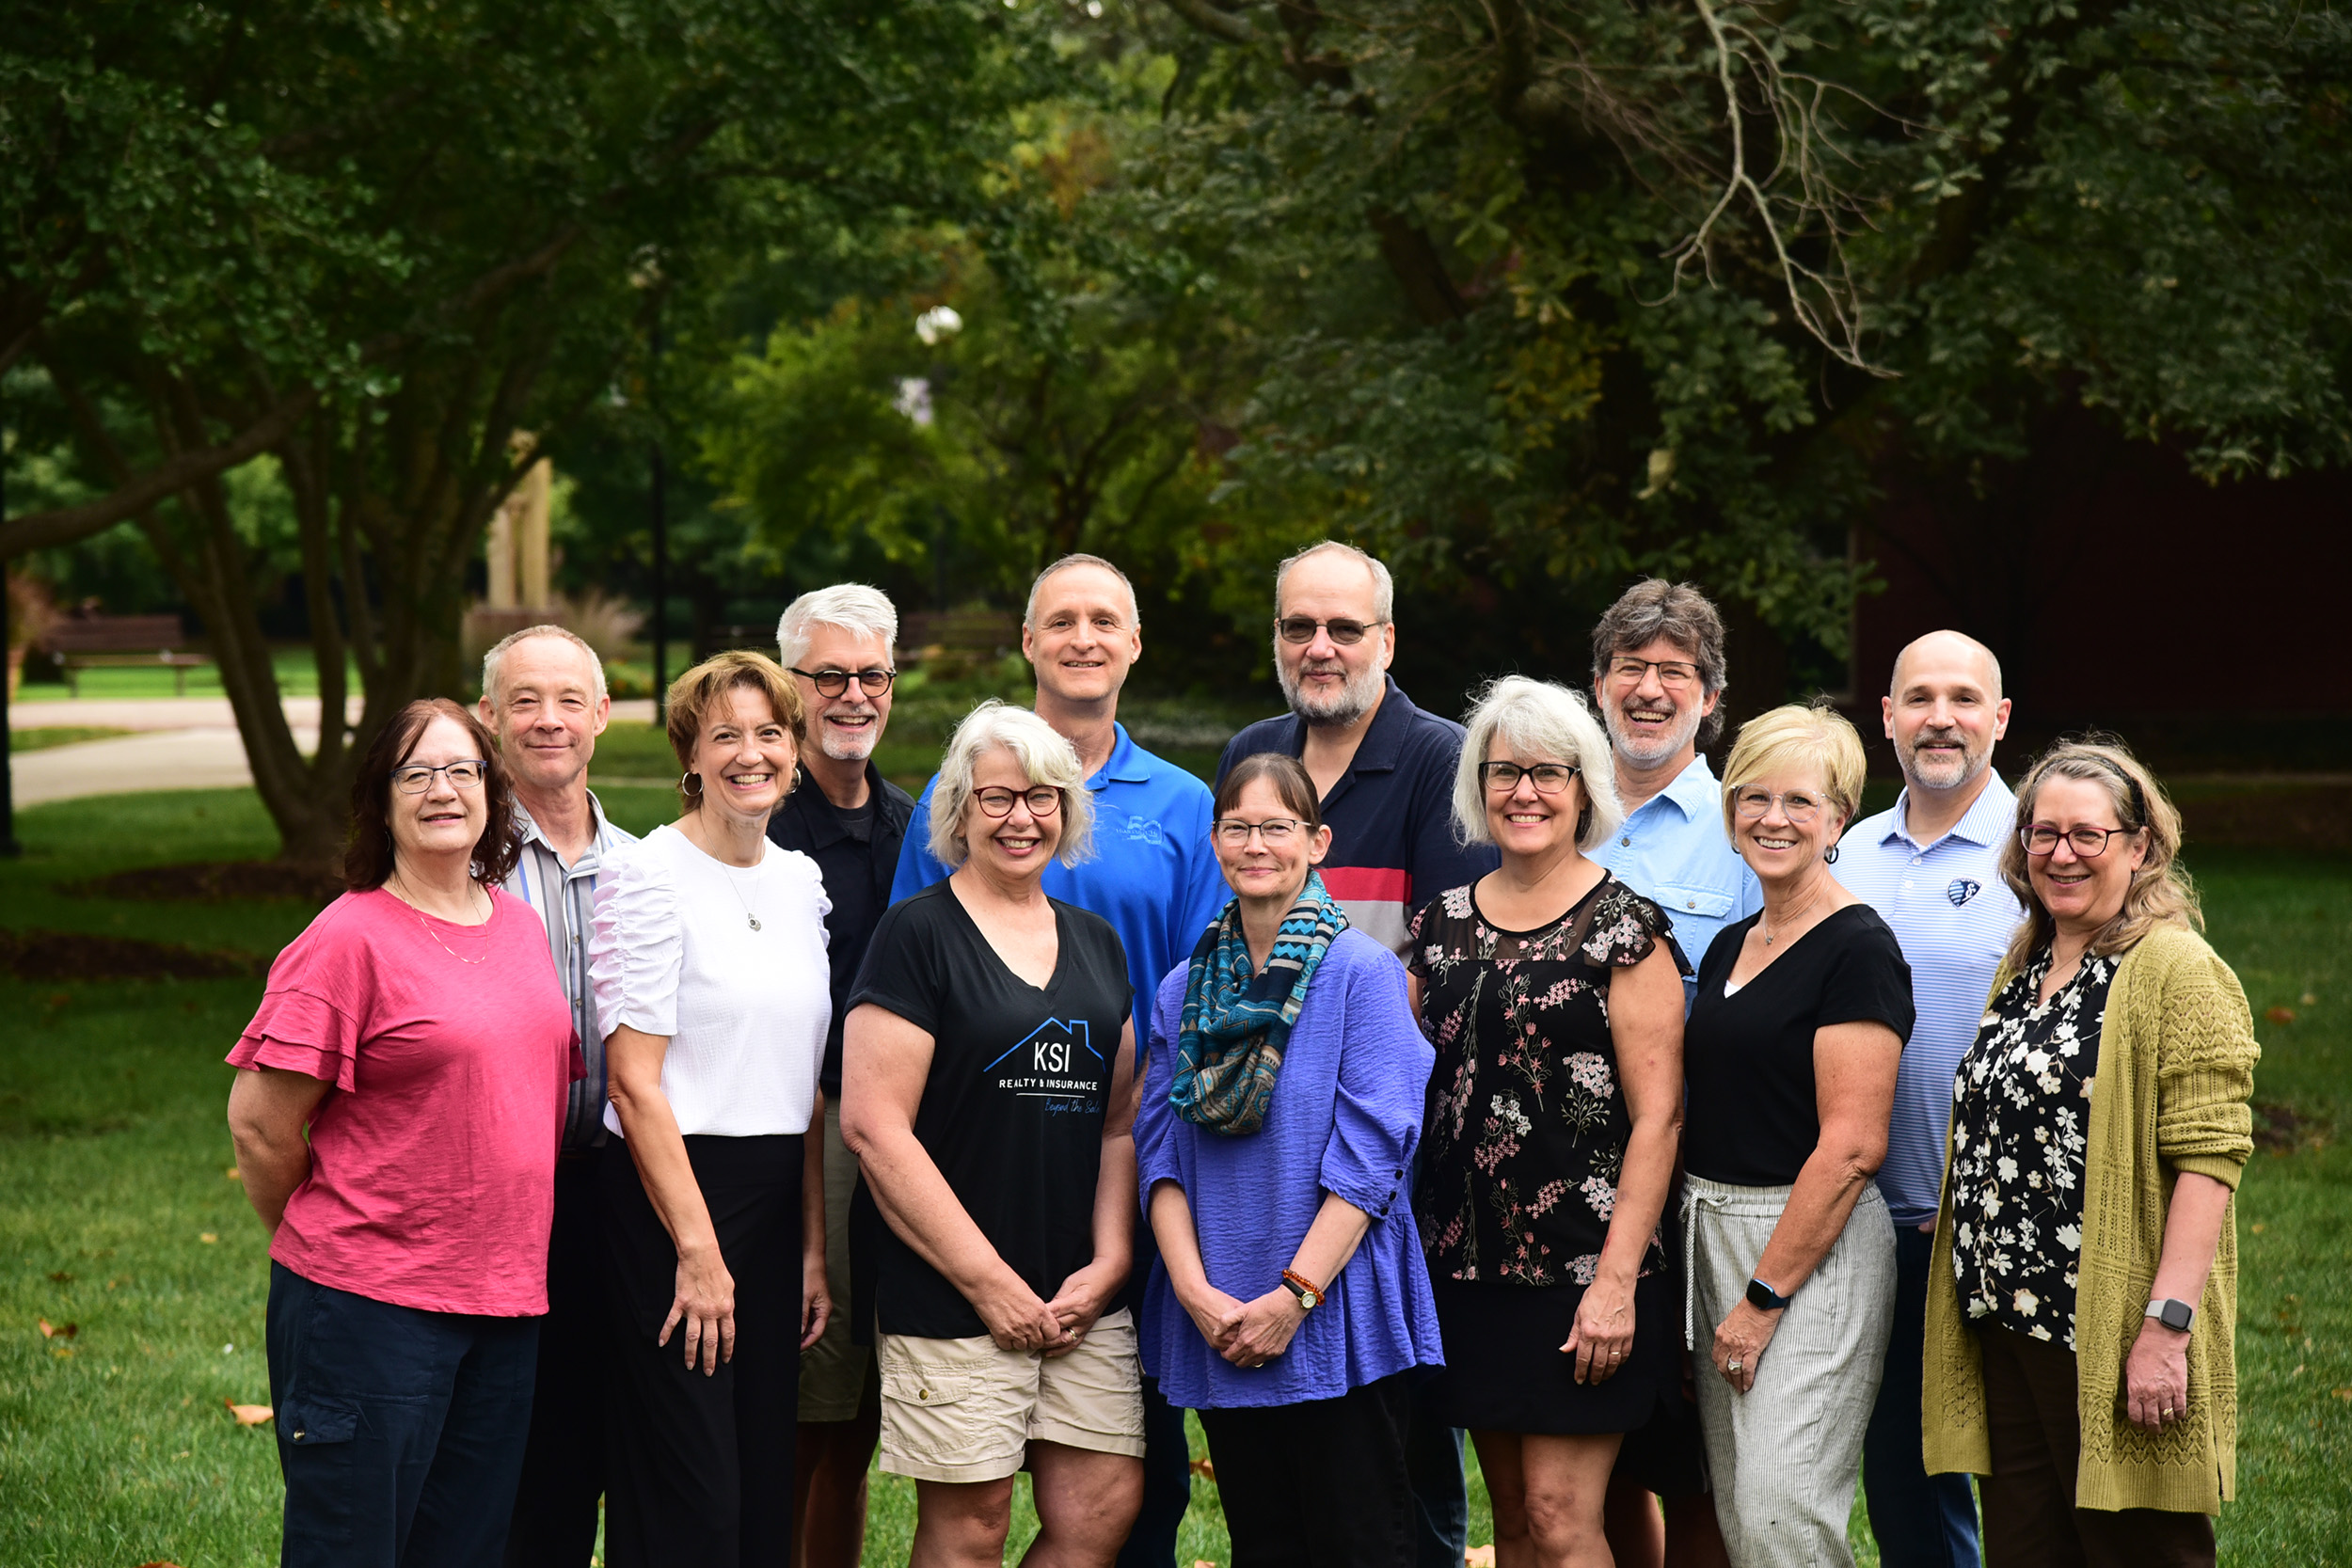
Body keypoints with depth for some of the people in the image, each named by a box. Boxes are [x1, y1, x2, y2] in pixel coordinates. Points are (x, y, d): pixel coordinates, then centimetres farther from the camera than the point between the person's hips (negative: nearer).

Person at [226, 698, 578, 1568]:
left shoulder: (521, 925, 10)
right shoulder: (350, 939, -11)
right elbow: (260, 1123, -10)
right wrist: (329, 1251, 2)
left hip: (505, 1301, 7)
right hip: (371, 1307, -6)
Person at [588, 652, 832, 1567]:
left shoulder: (800, 881, 12)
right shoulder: (651, 879, -9)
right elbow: (635, 1081, -13)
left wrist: (814, 1245, 10)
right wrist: (698, 1250, -16)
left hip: (775, 1196, 7)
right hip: (671, 1191, -7)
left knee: (765, 1483, 9)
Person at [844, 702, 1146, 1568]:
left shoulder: (1098, 943, 15)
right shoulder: (918, 934, -4)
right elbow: (873, 1124, -11)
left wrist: (1108, 1264, 1)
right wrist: (989, 1281, -12)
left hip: (1085, 1299, 6)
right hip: (946, 1299, -5)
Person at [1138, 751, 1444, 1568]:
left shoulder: (1362, 973, -4)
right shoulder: (1183, 989, 11)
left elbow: (1371, 1150, -11)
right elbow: (1160, 1149, 6)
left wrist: (1295, 1294, -16)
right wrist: (1194, 1288, -8)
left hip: (1339, 1319, -5)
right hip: (1217, 1330, 5)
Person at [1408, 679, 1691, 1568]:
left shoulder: (1623, 928, -5)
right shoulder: (1443, 924, 11)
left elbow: (1656, 1118, -10)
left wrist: (1617, 1281, -16)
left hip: (1580, 1267, -5)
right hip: (1467, 1262, 6)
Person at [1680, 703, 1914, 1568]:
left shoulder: (1857, 948, -11)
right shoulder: (1729, 946, 14)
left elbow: (1851, 1145, -17)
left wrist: (1765, 1297, -17)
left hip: (1813, 1244, -8)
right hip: (1712, 1230, 8)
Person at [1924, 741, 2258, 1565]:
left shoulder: (2175, 971, -8)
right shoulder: (2024, 969, 17)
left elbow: (2209, 1158, -16)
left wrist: (2168, 1324, -23)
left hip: (2109, 1342, -8)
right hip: (2007, 1326, 8)